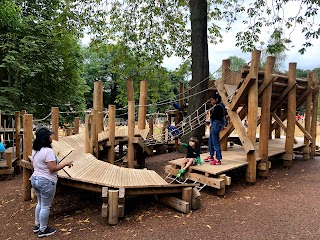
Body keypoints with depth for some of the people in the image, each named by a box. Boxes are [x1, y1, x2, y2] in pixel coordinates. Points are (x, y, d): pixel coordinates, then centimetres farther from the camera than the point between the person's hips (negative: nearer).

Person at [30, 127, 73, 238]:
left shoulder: (35, 150, 4)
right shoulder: (48, 151, -25)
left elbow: (33, 164, 14)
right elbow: (53, 168, -25)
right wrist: (65, 163, -15)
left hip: (35, 179, 9)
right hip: (46, 182, -9)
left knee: (40, 203, 24)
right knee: (46, 206, 6)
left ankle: (37, 225, 37)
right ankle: (43, 230, 19)